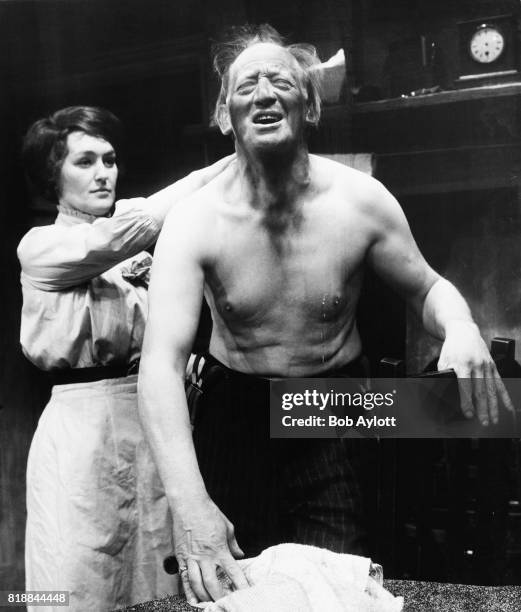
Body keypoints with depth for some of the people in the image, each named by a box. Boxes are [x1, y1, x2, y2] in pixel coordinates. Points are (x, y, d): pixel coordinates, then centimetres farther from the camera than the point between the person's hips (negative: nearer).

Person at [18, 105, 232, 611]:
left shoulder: (133, 259, 13)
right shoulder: (40, 247, -4)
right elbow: (121, 232, -21)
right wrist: (223, 169, -26)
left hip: (149, 417, 5)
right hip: (83, 421, -5)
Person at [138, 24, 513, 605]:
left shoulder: (361, 201, -12)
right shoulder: (193, 223, -17)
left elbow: (428, 287, 3)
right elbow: (161, 362, -26)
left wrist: (461, 329, -23)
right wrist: (188, 502, -40)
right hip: (234, 418, 0)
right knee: (226, 591, 15)